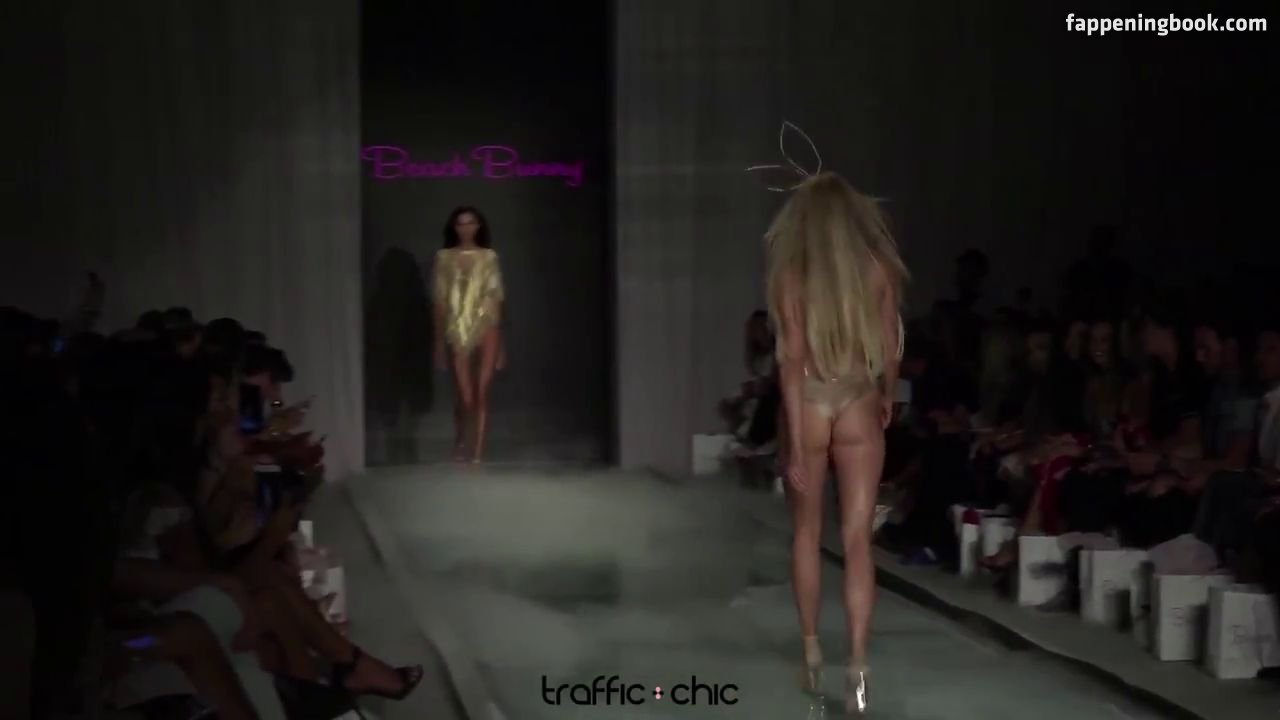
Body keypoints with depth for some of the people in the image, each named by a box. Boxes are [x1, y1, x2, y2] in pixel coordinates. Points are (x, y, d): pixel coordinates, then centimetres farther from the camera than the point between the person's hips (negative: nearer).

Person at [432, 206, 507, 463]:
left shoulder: (489, 257, 7)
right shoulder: (444, 257, 5)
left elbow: (496, 299, 7)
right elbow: (440, 301, 4)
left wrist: (501, 343, 5)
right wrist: (439, 341, 1)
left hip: (486, 329, 1)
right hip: (457, 332, -1)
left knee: (482, 394, -4)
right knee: (466, 398, -3)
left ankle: (478, 453, 2)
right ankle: (461, 438, 28)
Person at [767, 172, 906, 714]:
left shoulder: (790, 274, -8)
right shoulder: (877, 270, -2)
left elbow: (793, 358, -12)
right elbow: (890, 351, 3)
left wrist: (796, 442, -11)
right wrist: (887, 399, 23)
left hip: (809, 405, -1)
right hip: (859, 408, 1)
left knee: (807, 532, 16)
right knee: (857, 540, 0)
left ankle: (812, 652, 24)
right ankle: (858, 664, -11)